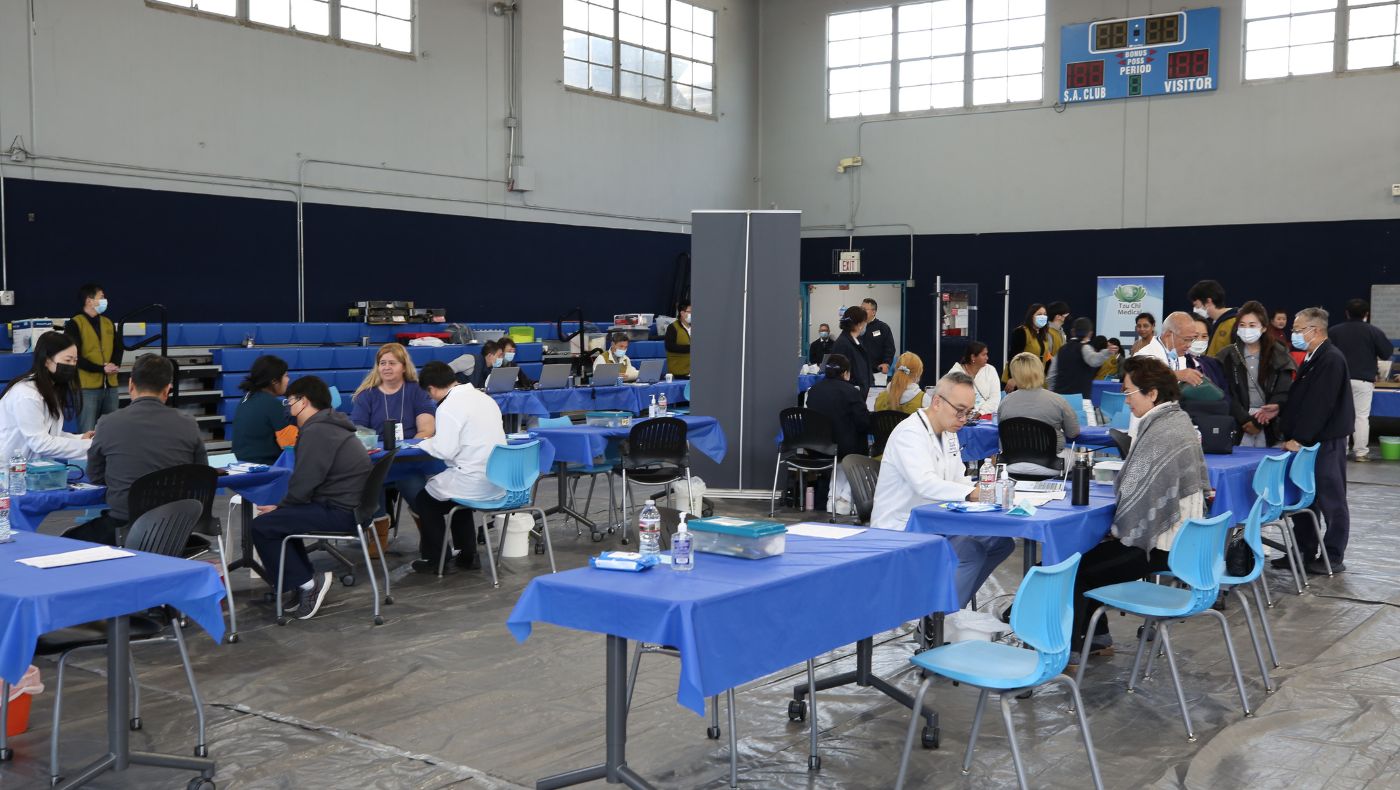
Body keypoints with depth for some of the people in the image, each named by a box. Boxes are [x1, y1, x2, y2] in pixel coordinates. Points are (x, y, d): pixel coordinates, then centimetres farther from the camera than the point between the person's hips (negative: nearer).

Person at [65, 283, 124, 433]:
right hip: (88, 386, -6)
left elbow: (118, 348, 16)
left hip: (110, 385, 6)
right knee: (87, 432, -5)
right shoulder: (75, 324, -5)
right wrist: (101, 369, -16)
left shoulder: (108, 322, 15)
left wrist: (115, 365, -6)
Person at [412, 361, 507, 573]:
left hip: (475, 485, -8)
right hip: (499, 481, 8)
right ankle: (467, 555, 34)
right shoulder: (483, 397, 8)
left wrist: (425, 444, 0)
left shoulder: (448, 407, -16)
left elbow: (445, 451, -20)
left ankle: (433, 559, 24)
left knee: (425, 498, 17)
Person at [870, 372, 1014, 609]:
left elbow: (957, 481, 13)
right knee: (971, 548, -27)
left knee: (1001, 542, 0)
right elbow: (925, 484, -34)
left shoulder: (949, 432, 12)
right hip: (900, 532, -10)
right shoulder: (909, 433, -19)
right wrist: (972, 493, -44)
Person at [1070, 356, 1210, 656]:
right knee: (1092, 552, 18)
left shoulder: (1160, 434, -23)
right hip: (1183, 534, 10)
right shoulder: (1179, 419, 8)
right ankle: (1097, 636, 22)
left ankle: (1067, 651, 1)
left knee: (1077, 570, -7)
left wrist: (1119, 529, -6)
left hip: (1161, 545, -10)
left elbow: (1144, 495, -21)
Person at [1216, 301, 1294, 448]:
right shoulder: (1228, 356, 6)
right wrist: (1245, 420, -11)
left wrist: (1258, 422, -9)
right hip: (1238, 428, 0)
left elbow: (1283, 392, 0)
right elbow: (1228, 394, 0)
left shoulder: (1278, 355, 6)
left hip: (1269, 427, 0)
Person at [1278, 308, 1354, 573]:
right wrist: (1287, 429, 9)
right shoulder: (1312, 358, 13)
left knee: (1330, 500, 0)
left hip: (1326, 442, -9)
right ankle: (1303, 551, 21)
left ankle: (1334, 558, 7)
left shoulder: (1331, 360, -16)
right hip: (1308, 441, 9)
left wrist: (1299, 439, -20)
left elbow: (1319, 405, -21)